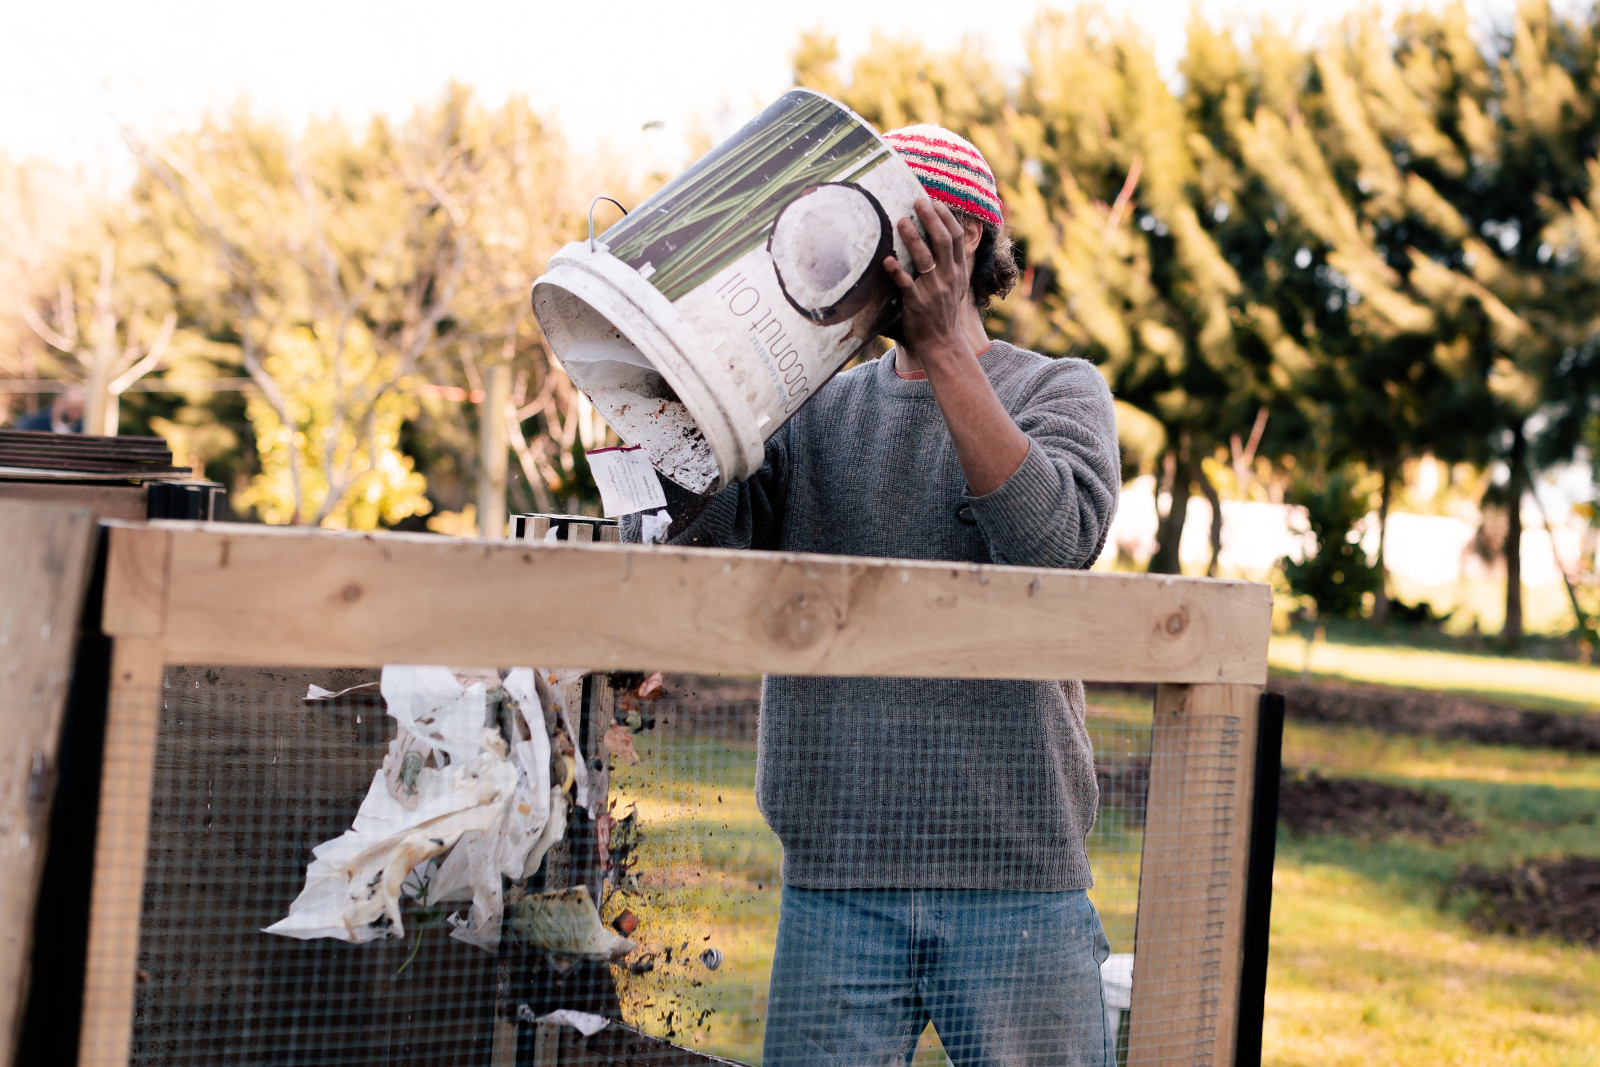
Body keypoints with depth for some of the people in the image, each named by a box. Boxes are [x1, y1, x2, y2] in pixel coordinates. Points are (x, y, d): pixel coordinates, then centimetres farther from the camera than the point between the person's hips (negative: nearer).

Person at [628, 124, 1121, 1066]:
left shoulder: (1060, 390, 5)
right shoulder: (815, 410, 11)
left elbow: (1054, 539, -16)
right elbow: (679, 537, -4)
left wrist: (943, 348, -20)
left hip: (1016, 877, -2)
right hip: (836, 878, 2)